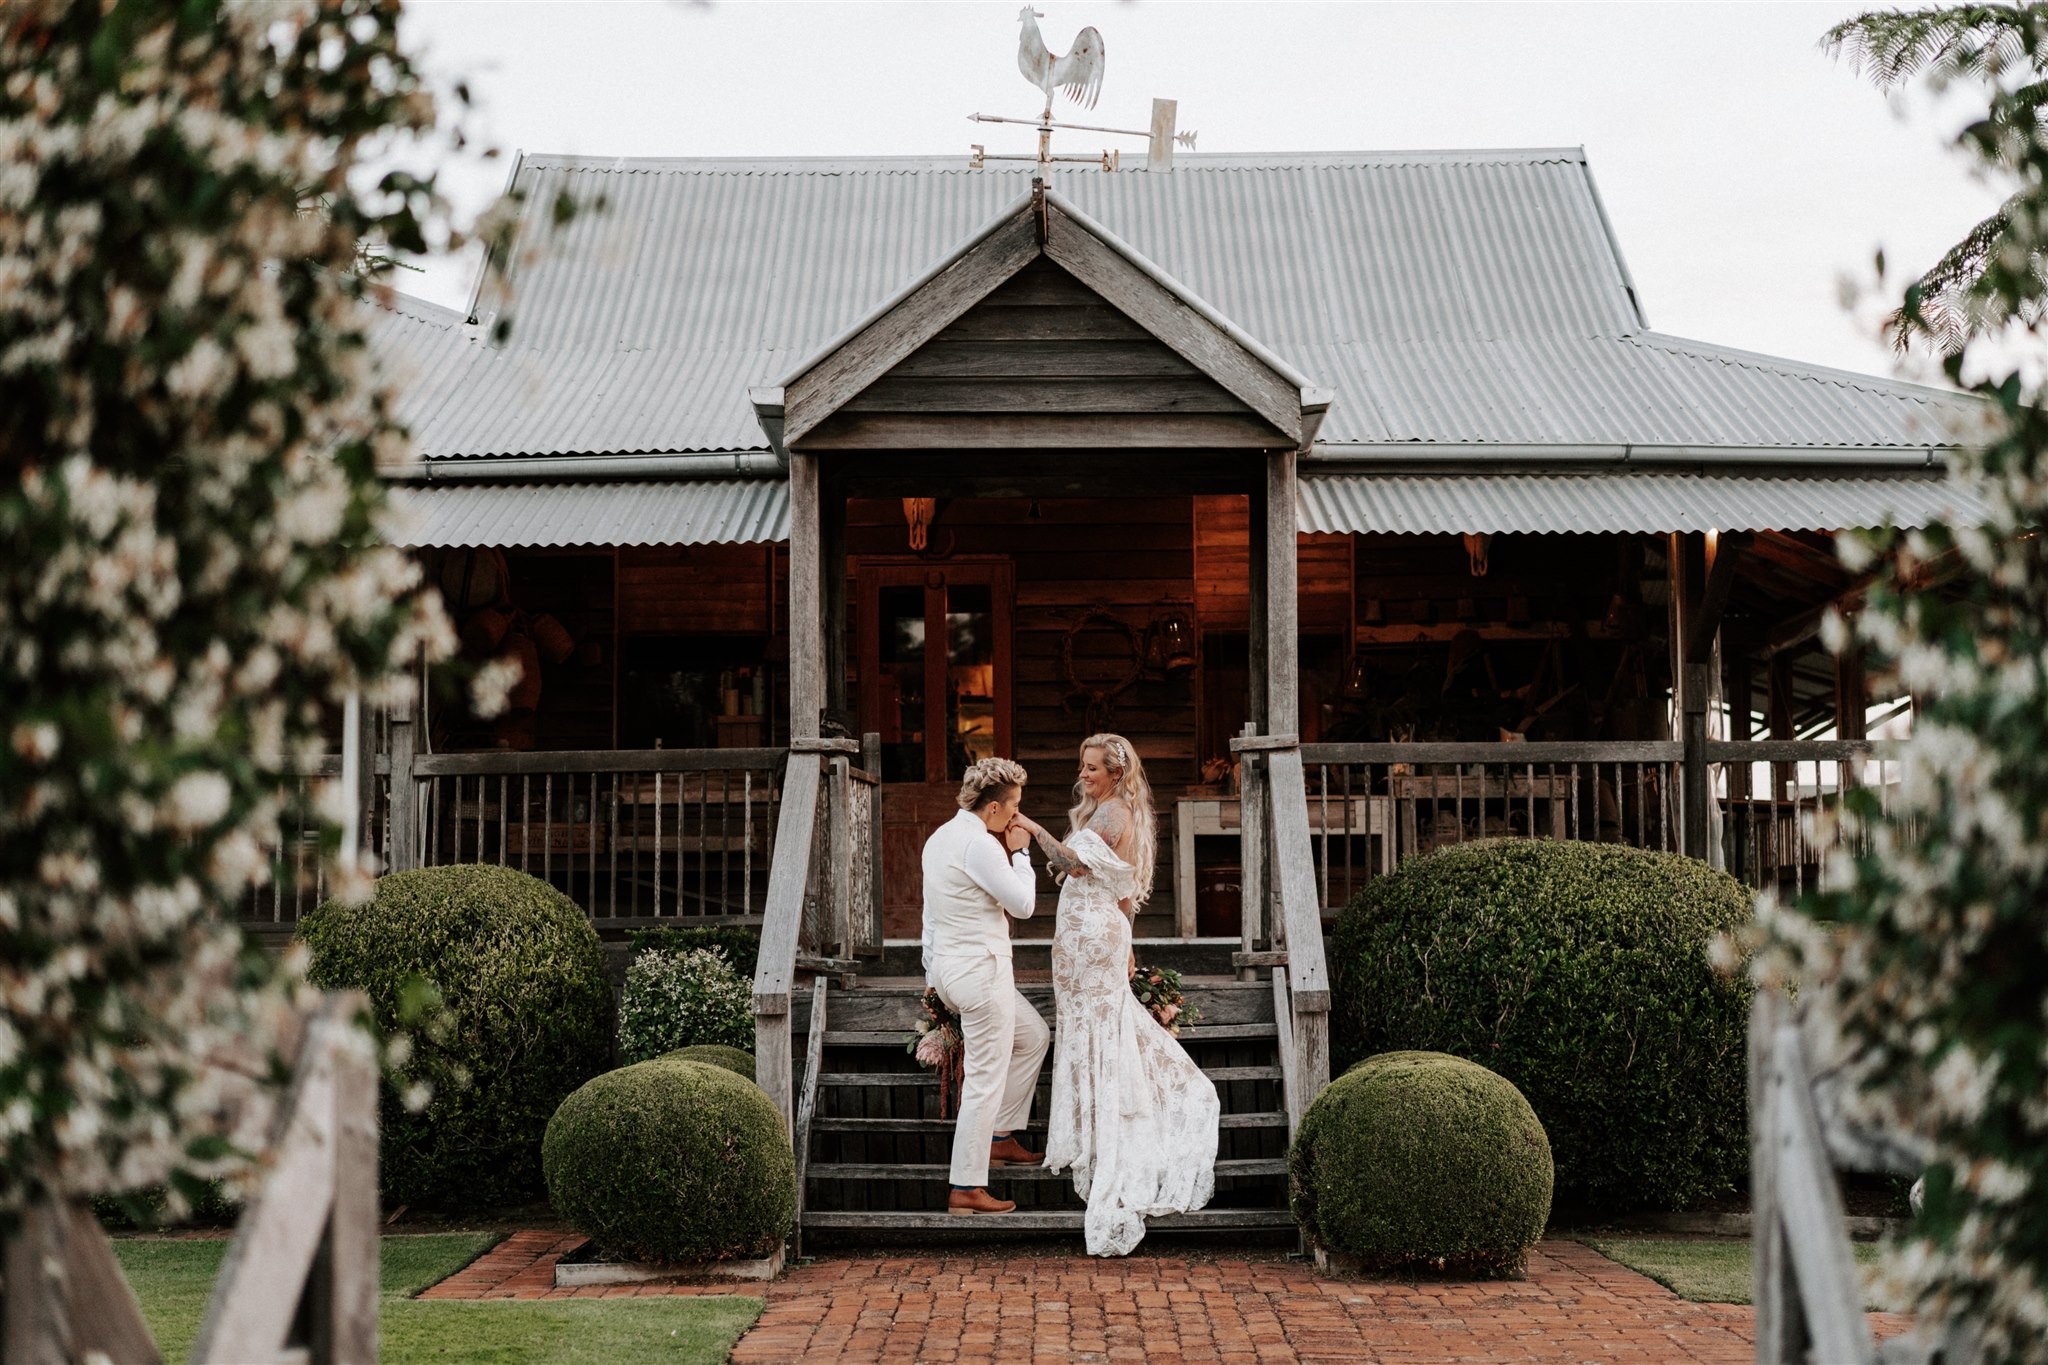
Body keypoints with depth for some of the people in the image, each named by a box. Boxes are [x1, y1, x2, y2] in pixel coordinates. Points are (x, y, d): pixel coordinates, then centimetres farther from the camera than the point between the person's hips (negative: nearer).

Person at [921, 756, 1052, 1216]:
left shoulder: (941, 838, 12)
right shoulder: (980, 844, -19)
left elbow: (931, 917, 19)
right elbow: (1023, 904, -16)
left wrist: (932, 973, 24)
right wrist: (1020, 852, -3)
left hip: (948, 967, 10)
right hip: (980, 970, -10)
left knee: (1033, 1036, 24)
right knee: (986, 1080, -5)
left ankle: (1000, 1138, 27)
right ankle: (966, 1188, -1)